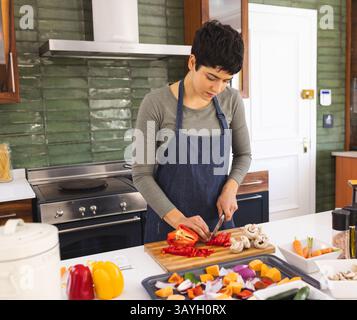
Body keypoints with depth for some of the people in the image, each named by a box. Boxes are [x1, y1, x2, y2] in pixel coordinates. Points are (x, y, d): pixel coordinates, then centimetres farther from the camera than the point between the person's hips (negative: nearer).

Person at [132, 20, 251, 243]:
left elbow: (243, 154, 8)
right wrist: (177, 218, -22)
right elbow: (141, 174, -13)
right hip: (169, 224, -3)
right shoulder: (156, 103, -16)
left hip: (218, 218, 4)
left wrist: (230, 188, -10)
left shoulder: (232, 100, -5)